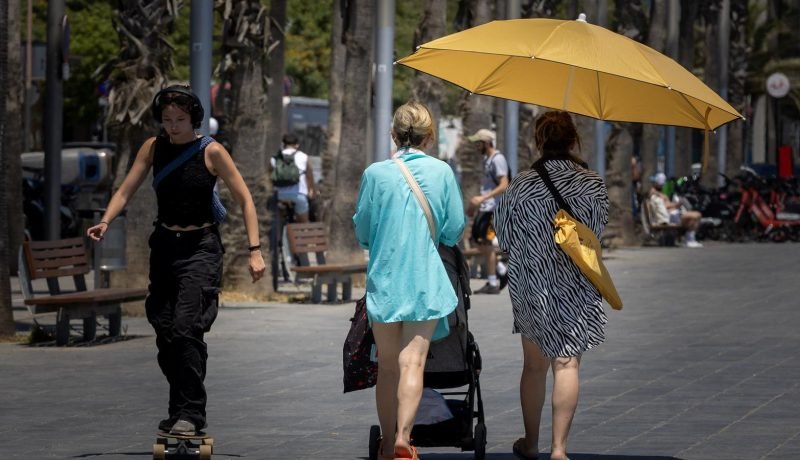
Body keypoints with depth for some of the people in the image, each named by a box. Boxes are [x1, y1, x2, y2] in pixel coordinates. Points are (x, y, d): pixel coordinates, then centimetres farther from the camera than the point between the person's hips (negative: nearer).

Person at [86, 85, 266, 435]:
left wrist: (255, 251, -10)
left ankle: (191, 413, -15)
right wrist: (105, 222, -18)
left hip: (201, 248, -5)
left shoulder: (211, 152, -7)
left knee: (187, 327, -18)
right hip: (165, 245, 5)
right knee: (164, 331, 5)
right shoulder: (154, 148, 5)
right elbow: (126, 190, 1)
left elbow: (244, 200, -4)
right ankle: (180, 409, 17)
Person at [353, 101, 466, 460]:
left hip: (384, 278, 1)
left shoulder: (375, 174, -2)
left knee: (387, 364, 11)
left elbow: (362, 232, 4)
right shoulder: (441, 172, -2)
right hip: (425, 279, -1)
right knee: (413, 360, -5)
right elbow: (454, 232, 2)